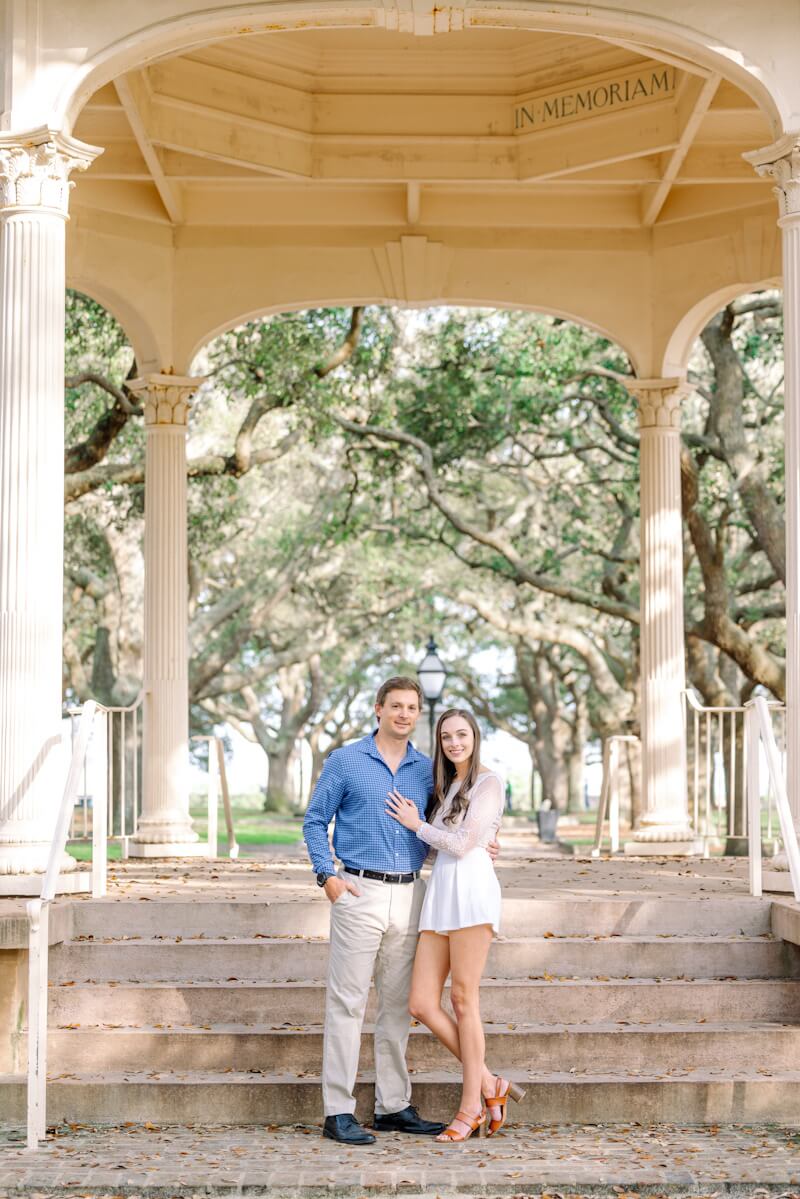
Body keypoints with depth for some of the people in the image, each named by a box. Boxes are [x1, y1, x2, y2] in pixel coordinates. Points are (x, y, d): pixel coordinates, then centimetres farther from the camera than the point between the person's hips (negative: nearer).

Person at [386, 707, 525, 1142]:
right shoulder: (446, 788, 24)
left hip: (471, 890, -8)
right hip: (438, 894, 8)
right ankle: (490, 1086, 10)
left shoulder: (488, 782, 0)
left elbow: (462, 843, -7)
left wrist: (416, 825, 4)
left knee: (463, 1000, -6)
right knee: (421, 1004, -1)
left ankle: (470, 1107, 3)